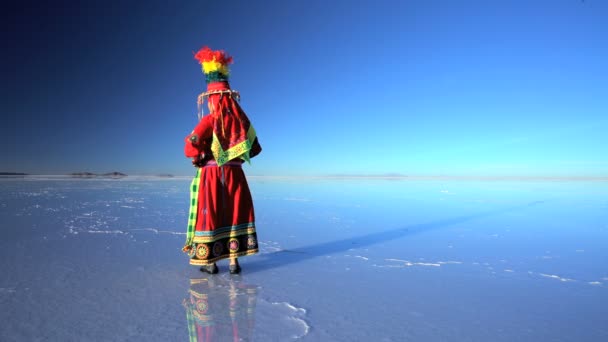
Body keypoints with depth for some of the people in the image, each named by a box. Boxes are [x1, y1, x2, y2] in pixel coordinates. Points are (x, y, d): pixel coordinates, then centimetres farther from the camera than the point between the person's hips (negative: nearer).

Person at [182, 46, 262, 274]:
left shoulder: (210, 121, -11)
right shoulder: (242, 121, 3)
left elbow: (191, 148, -21)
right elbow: (255, 149, 9)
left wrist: (200, 158, -2)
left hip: (211, 174, -4)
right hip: (235, 173, 4)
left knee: (210, 215, 7)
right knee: (235, 213, 11)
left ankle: (210, 262, 14)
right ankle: (233, 260, 14)